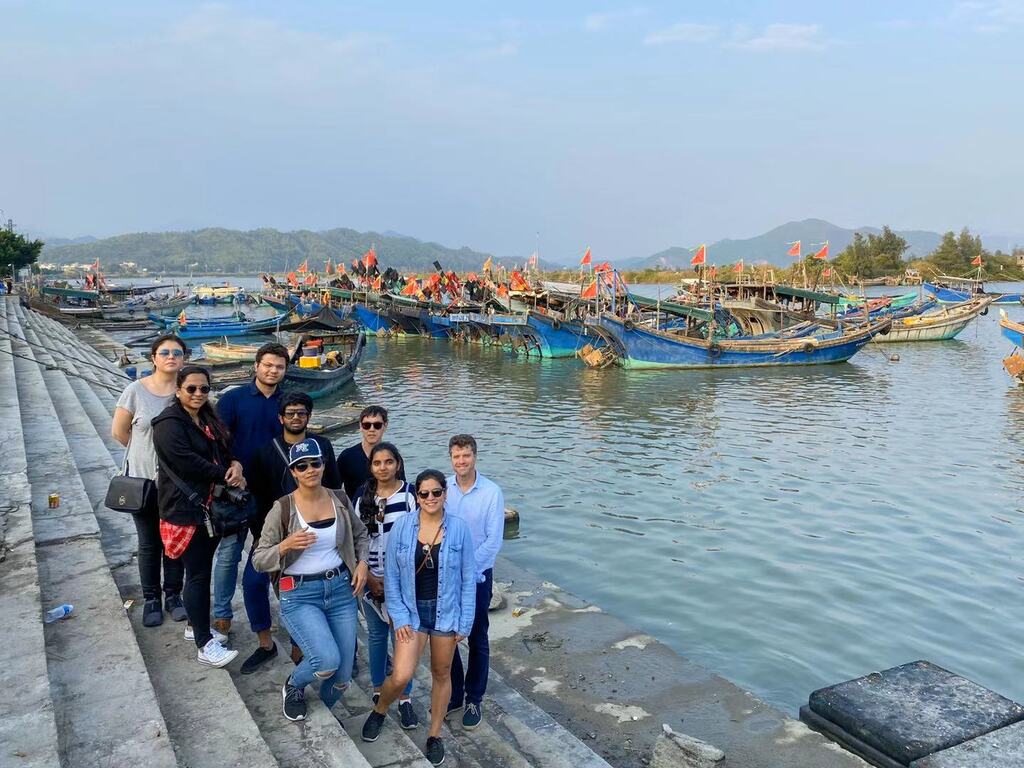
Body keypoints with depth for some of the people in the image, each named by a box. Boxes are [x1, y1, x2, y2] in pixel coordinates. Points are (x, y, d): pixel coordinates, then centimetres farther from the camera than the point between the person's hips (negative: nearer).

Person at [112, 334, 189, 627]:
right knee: (149, 544, 11)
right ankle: (151, 600, 26)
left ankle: (173, 595, 29)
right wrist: (148, 453, 7)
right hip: (143, 480, -1)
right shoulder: (136, 390, -9)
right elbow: (119, 431, 1)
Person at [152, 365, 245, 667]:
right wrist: (227, 476, -14)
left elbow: (223, 452, 15)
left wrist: (236, 465, -9)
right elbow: (188, 463, -23)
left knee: (204, 570, 17)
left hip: (210, 508, 8)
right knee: (198, 574, -3)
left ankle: (196, 626, 33)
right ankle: (205, 646, 4)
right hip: (186, 510, -8)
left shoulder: (209, 419, 12)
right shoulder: (169, 424, -15)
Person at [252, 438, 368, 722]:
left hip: (341, 589, 4)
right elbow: (258, 560, -8)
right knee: (328, 660, -23)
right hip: (300, 594, -4)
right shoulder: (283, 508, -11)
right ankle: (293, 687, 13)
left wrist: (362, 563, 2)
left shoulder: (340, 500, 0)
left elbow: (360, 534, 19)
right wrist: (285, 545, -26)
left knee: (343, 675, 6)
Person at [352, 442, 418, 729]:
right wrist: (368, 578, -5)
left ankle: (404, 698, 15)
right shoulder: (361, 498, 0)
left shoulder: (411, 495, -8)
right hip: (371, 580, 2)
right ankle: (378, 692, 31)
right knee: (376, 635, 15)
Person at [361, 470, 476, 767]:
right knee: (401, 676, -8)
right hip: (412, 610, 0)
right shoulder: (402, 526, -9)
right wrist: (399, 617, -7)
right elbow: (391, 576, -3)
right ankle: (379, 711, 25)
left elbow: (468, 579, -5)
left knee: (441, 674, 13)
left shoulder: (459, 528, -10)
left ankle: (434, 735, 33)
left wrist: (464, 622, -5)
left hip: (446, 611, 1)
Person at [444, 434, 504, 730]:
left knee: (477, 640, 10)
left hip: (477, 575, -2)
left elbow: (493, 541, -12)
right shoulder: (442, 489, -5)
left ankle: (474, 700, 25)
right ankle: (453, 695, 31)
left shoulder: (492, 492, -12)